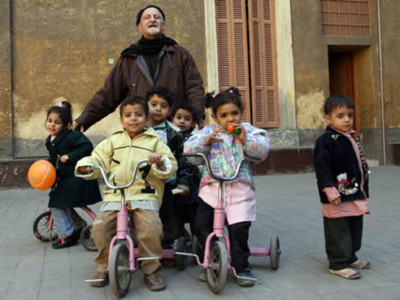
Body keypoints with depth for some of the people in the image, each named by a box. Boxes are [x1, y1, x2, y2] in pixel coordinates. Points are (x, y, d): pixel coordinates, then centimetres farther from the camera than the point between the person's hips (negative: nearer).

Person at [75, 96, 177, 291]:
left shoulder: (155, 141, 13)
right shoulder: (113, 141, 19)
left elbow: (171, 166, 7)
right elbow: (98, 159, 15)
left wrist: (160, 161, -15)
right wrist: (86, 165, -6)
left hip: (145, 194, -2)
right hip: (115, 193, 2)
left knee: (151, 226, -27)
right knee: (101, 225, -20)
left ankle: (151, 270, -5)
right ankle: (104, 267, 4)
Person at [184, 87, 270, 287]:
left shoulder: (247, 130, 10)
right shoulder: (208, 132, 11)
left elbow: (263, 150, -2)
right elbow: (188, 149, 0)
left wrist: (245, 139, -14)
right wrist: (205, 141, -15)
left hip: (240, 188, -1)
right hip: (211, 187, 1)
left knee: (239, 227, -13)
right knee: (201, 224, -8)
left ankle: (241, 267, 12)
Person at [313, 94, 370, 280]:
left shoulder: (353, 138, 12)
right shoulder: (326, 141, -16)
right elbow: (322, 168, -20)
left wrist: (363, 190, 24)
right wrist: (331, 192, -24)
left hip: (356, 195, 9)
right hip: (338, 198, -9)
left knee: (355, 228, 18)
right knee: (339, 230, -1)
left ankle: (350, 257, 34)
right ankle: (338, 264, 10)